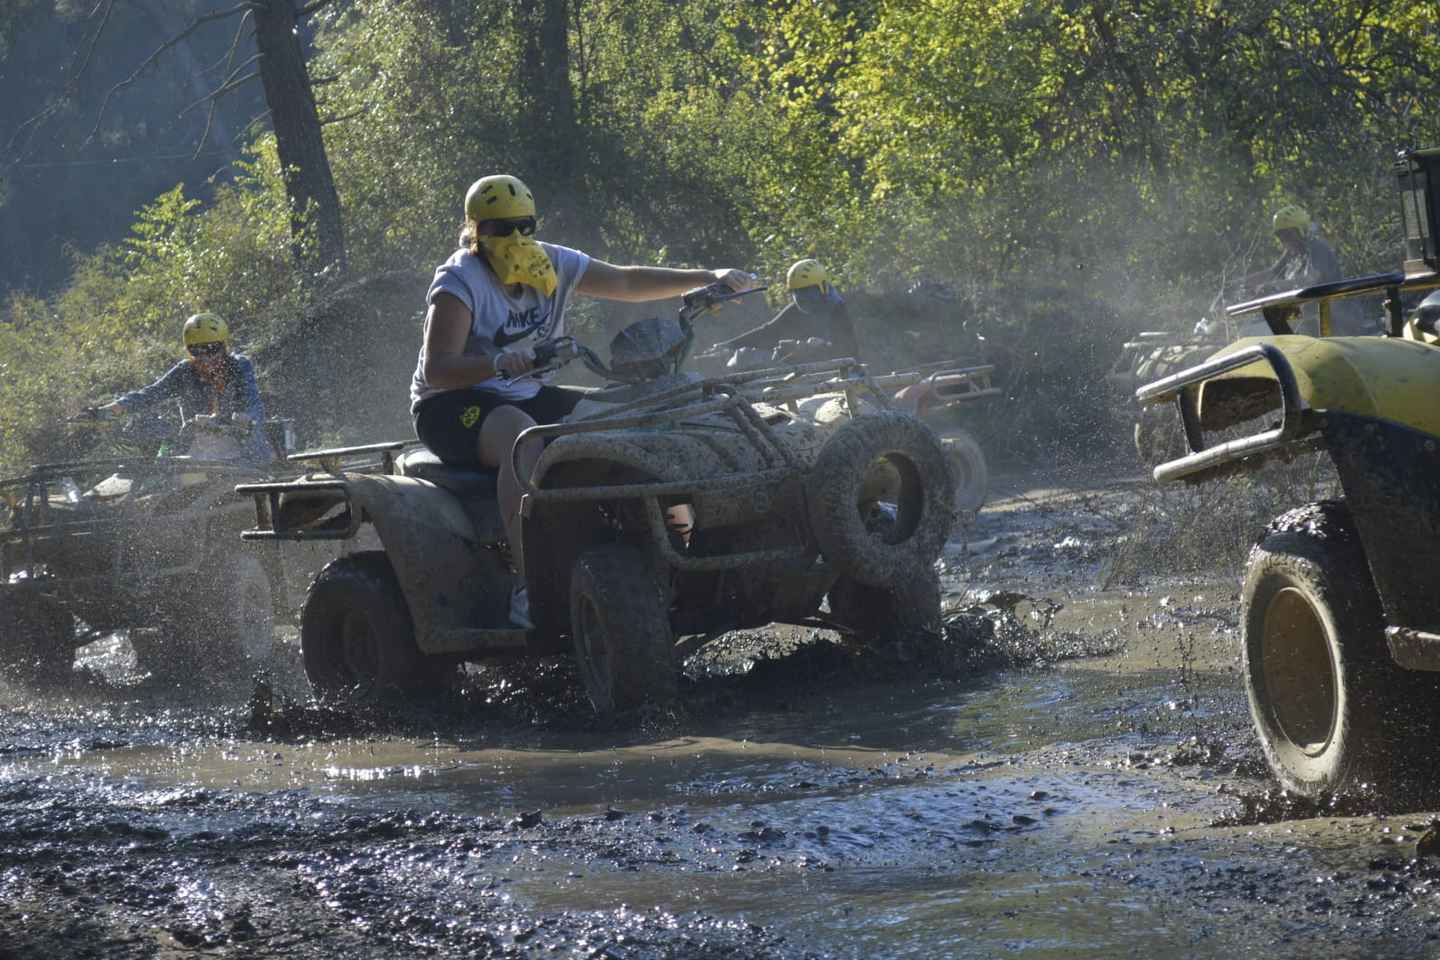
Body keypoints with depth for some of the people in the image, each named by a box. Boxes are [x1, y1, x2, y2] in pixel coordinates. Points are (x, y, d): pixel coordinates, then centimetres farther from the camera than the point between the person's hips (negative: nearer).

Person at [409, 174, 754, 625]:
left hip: (527, 397, 8)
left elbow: (627, 283, 10)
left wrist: (710, 278, 2)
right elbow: (436, 370, -26)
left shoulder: (550, 264, 4)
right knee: (522, 437, -39)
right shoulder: (460, 280, -16)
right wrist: (498, 362, -45)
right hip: (452, 404, -7)